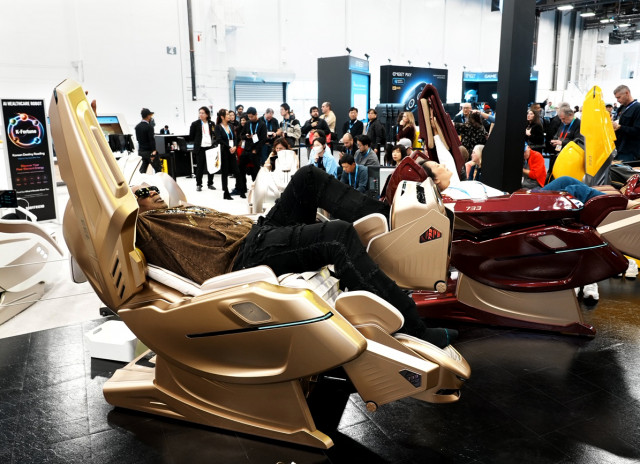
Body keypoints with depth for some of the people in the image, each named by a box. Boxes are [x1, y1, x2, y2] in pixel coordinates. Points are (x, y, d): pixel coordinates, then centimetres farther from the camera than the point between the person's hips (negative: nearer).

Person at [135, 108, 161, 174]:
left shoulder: (137, 126, 9)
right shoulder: (149, 127, -15)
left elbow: (137, 138, 14)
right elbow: (152, 140, -19)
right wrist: (154, 151, -19)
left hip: (141, 150, 8)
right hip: (149, 151, -8)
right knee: (158, 169, 0)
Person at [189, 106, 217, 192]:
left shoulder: (211, 124, 8)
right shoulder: (195, 124, 0)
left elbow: (215, 135, 16)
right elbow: (191, 136, 5)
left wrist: (213, 142, 2)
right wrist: (198, 141, 4)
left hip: (210, 147, 3)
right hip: (200, 148, -3)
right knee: (200, 167, 0)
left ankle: (210, 184, 18)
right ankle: (198, 184, 11)